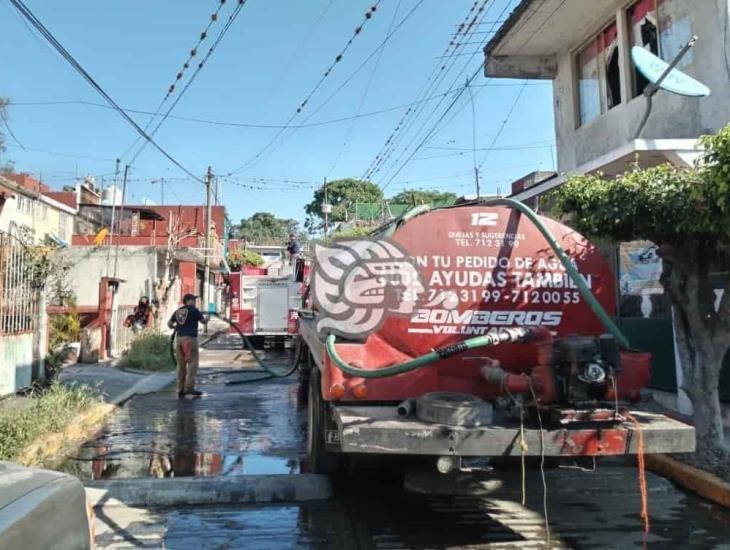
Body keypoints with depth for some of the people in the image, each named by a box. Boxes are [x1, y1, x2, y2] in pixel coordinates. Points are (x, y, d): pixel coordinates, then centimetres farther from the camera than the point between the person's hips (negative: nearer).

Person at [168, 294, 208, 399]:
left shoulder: (177, 311, 16)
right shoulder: (193, 310, -1)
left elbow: (169, 324, 20)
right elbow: (204, 321, 3)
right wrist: (206, 318, 24)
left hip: (179, 338, 6)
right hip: (190, 338, -6)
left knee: (181, 365, 9)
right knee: (192, 363, -5)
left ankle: (180, 390, 9)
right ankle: (189, 387, -13)